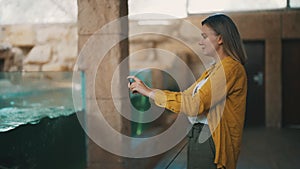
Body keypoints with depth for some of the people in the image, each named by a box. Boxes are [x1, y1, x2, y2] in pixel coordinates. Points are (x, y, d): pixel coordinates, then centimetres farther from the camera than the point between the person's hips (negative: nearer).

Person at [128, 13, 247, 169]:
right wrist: (146, 89, 5)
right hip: (197, 137, 9)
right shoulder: (213, 70, 17)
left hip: (210, 141, -9)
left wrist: (151, 92, -18)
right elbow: (185, 96, 14)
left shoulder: (231, 67, -15)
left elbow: (195, 105, -23)